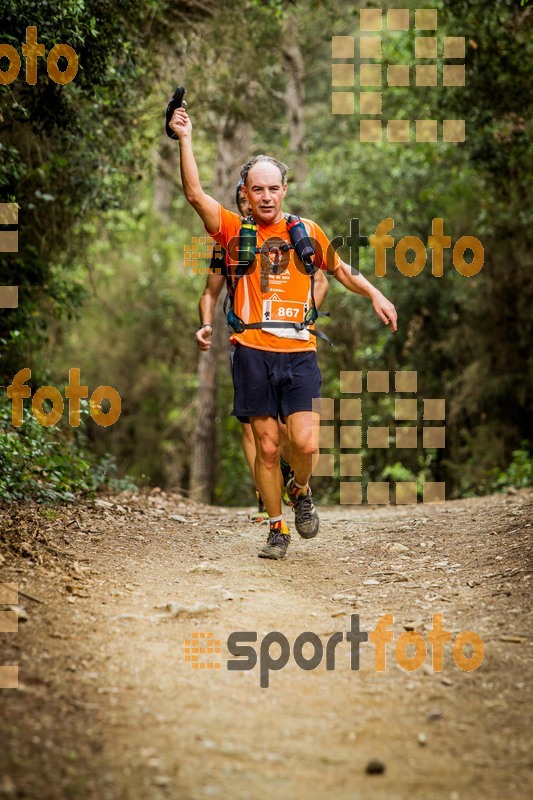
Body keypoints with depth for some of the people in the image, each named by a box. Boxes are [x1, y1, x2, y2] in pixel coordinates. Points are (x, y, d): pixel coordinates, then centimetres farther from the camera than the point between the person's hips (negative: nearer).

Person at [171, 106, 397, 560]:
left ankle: (301, 491, 22)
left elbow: (340, 269, 24)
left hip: (299, 352, 0)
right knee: (266, 447, 4)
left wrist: (374, 294, 11)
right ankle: (278, 528, 19)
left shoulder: (306, 232, 10)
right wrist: (186, 140, -13)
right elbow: (195, 194, -8)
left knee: (306, 443, -11)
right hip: (252, 352, 0)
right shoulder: (235, 231, 5)